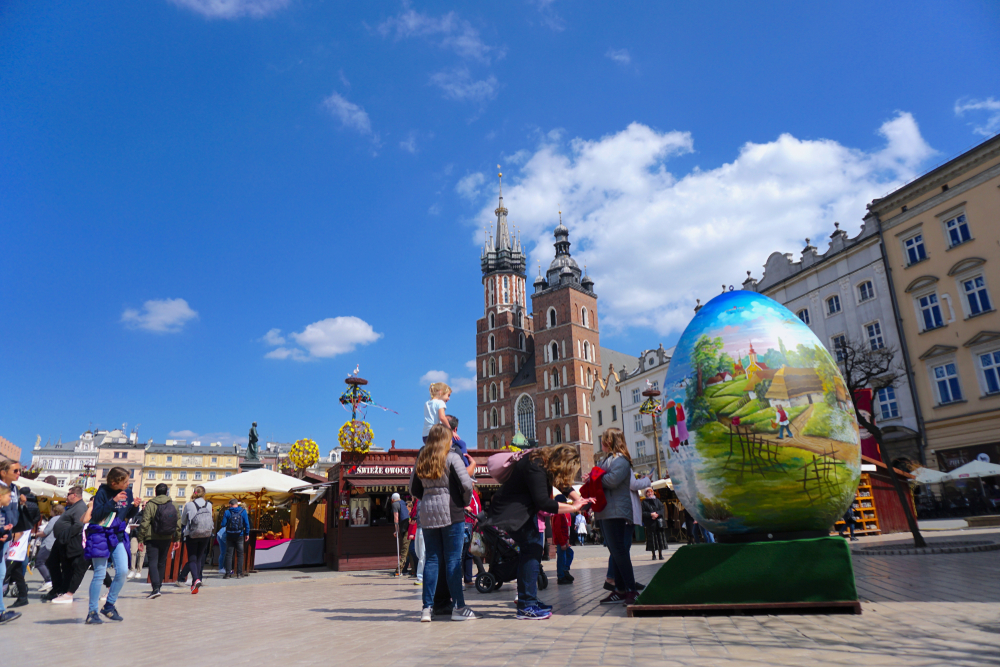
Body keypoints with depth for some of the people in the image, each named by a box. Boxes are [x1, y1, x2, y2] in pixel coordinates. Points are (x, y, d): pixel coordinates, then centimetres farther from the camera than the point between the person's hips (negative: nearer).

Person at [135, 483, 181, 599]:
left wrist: (140, 538, -4)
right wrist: (177, 537, 17)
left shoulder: (150, 505, -7)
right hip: (167, 538, 4)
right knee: (162, 562, 15)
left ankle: (156, 588, -19)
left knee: (153, 562, -6)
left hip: (152, 538, -4)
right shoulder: (173, 505, 4)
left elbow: (144, 523, -11)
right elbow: (178, 522, 8)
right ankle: (158, 586, 23)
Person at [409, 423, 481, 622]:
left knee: (432, 559, 9)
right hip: (450, 512, -5)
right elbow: (466, 485, -13)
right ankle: (459, 607, 4)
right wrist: (465, 502, 4)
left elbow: (413, 488, 15)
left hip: (427, 514, 5)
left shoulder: (421, 459, 11)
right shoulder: (452, 456, -4)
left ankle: (427, 608, 9)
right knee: (453, 560, -1)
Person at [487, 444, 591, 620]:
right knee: (532, 549, -14)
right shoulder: (535, 468, -29)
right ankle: (526, 606, -10)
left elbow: (562, 482, 11)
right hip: (510, 513, -10)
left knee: (531, 550, 11)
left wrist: (579, 500, -4)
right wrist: (574, 507, -26)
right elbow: (543, 503, -31)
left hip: (525, 510, 10)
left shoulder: (544, 459, 0)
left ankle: (528, 600, 20)